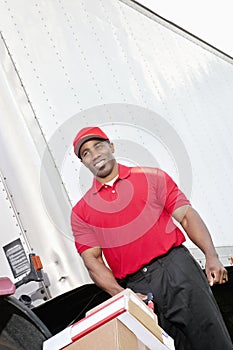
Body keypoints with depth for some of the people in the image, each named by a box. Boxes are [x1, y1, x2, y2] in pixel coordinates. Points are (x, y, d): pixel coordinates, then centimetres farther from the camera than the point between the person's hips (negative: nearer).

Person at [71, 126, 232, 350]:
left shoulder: (151, 177, 10)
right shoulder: (81, 212, 10)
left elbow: (186, 215, 5)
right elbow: (92, 259, 4)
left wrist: (211, 256, -9)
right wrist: (122, 295, -11)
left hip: (176, 266, 0)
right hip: (136, 287, 1)